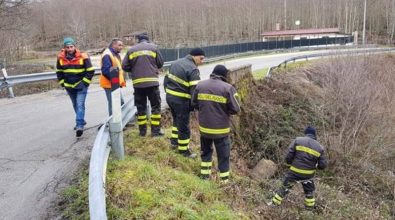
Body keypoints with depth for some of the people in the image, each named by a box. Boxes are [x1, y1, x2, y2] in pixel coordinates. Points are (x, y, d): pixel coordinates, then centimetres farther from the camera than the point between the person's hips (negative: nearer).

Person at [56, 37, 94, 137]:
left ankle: (79, 126, -16)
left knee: (80, 105, -14)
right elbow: (59, 72, 13)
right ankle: (81, 121, 34)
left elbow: (90, 70, -7)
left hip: (81, 86, -5)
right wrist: (62, 83, 6)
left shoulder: (83, 56, -12)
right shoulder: (61, 58, -2)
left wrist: (84, 82, -11)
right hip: (69, 86, 5)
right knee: (75, 105, 17)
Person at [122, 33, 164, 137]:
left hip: (138, 82, 2)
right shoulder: (153, 47, 3)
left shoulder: (131, 50, 6)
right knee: (155, 106, 5)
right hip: (152, 81, -2)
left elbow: (125, 66, 4)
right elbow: (160, 63, 6)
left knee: (141, 107, 11)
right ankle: (155, 130, 3)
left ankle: (142, 130, 15)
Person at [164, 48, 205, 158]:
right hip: (181, 100, -8)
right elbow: (195, 90, -21)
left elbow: (166, 79, 15)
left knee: (176, 120, 29)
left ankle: (174, 141, 39)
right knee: (183, 126, 6)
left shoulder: (176, 62, 10)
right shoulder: (193, 69, -16)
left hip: (169, 96, 8)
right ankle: (184, 150, 18)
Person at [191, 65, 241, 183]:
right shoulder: (228, 88, -14)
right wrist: (224, 111, 7)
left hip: (204, 127, 4)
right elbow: (235, 109, -12)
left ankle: (205, 174, 35)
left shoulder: (200, 85, -1)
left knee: (205, 150, 25)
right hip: (221, 129, -4)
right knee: (223, 155, 12)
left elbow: (194, 104, 8)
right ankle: (224, 179, 21)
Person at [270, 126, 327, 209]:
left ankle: (274, 203, 22)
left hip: (294, 171, -1)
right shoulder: (320, 147, 0)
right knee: (309, 192, 24)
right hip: (308, 174, 1)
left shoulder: (298, 140, -5)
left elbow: (288, 156, -9)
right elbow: (323, 165, -1)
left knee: (285, 188, 15)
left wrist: (289, 163, 11)